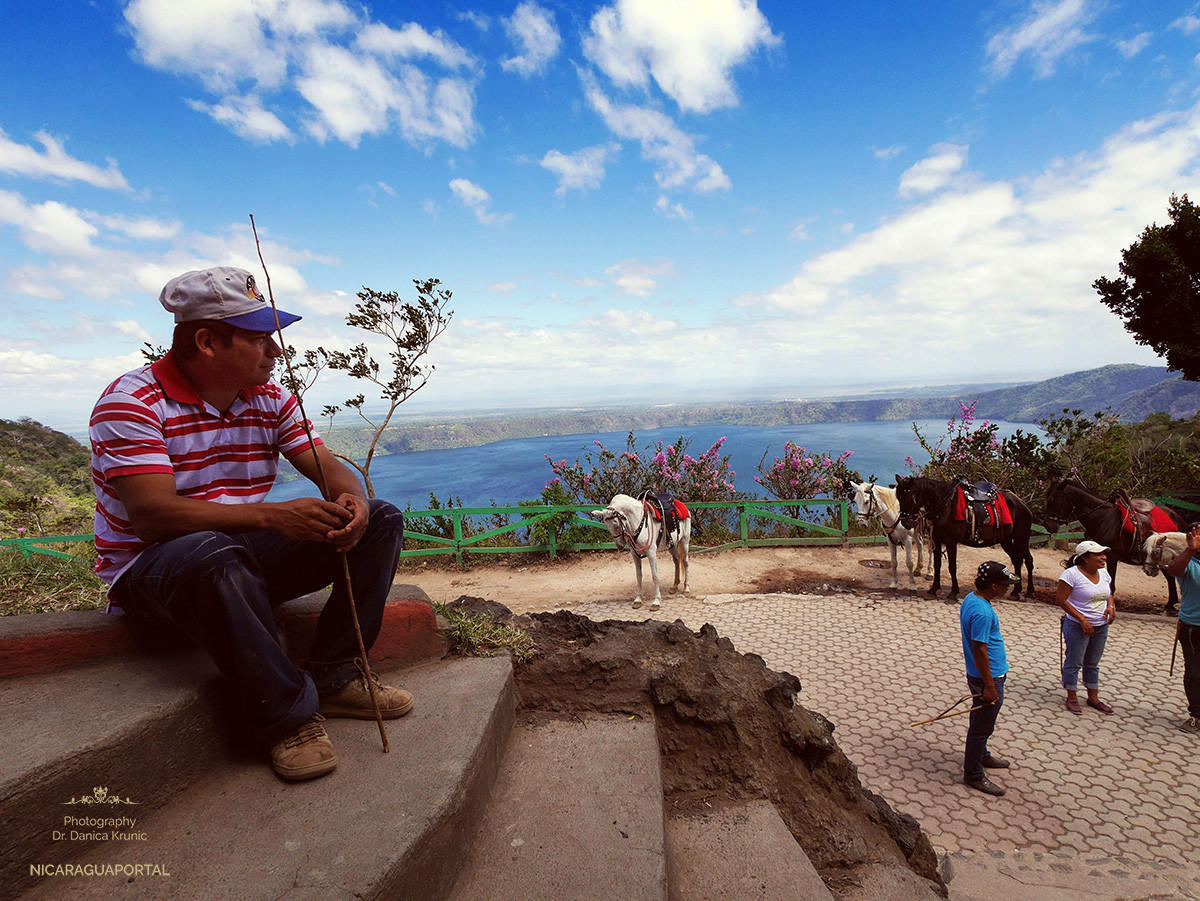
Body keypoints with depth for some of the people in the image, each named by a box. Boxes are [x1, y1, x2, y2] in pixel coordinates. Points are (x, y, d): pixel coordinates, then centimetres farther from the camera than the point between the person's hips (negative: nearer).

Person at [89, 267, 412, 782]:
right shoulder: (131, 402, -15)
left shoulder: (271, 400, 3)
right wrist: (272, 516, -38)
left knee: (381, 520, -7)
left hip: (246, 553, 6)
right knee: (213, 553, -43)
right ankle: (289, 715, -26)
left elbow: (331, 469, -2)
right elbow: (153, 514, -27)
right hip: (148, 566, -6)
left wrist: (351, 500, -27)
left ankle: (332, 677, -12)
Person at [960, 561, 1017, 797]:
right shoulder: (982, 613, -29)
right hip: (988, 677, -10)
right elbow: (979, 651, -27)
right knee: (982, 727, 4)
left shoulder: (971, 598, 2)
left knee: (980, 723, 27)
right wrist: (990, 686, -20)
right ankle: (973, 775, 17)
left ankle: (981, 756, 46)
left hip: (978, 674, 10)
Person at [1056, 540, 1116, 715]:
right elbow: (1061, 599, -18)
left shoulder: (1103, 573, 5)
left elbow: (1108, 594, 18)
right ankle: (1072, 697, 18)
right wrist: (1082, 620, -20)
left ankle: (1093, 697, 30)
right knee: (1074, 662, 4)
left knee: (1093, 663, 18)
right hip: (1078, 626, -7)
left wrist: (1111, 606, -5)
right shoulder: (1072, 574, -18)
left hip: (1101, 626, 7)